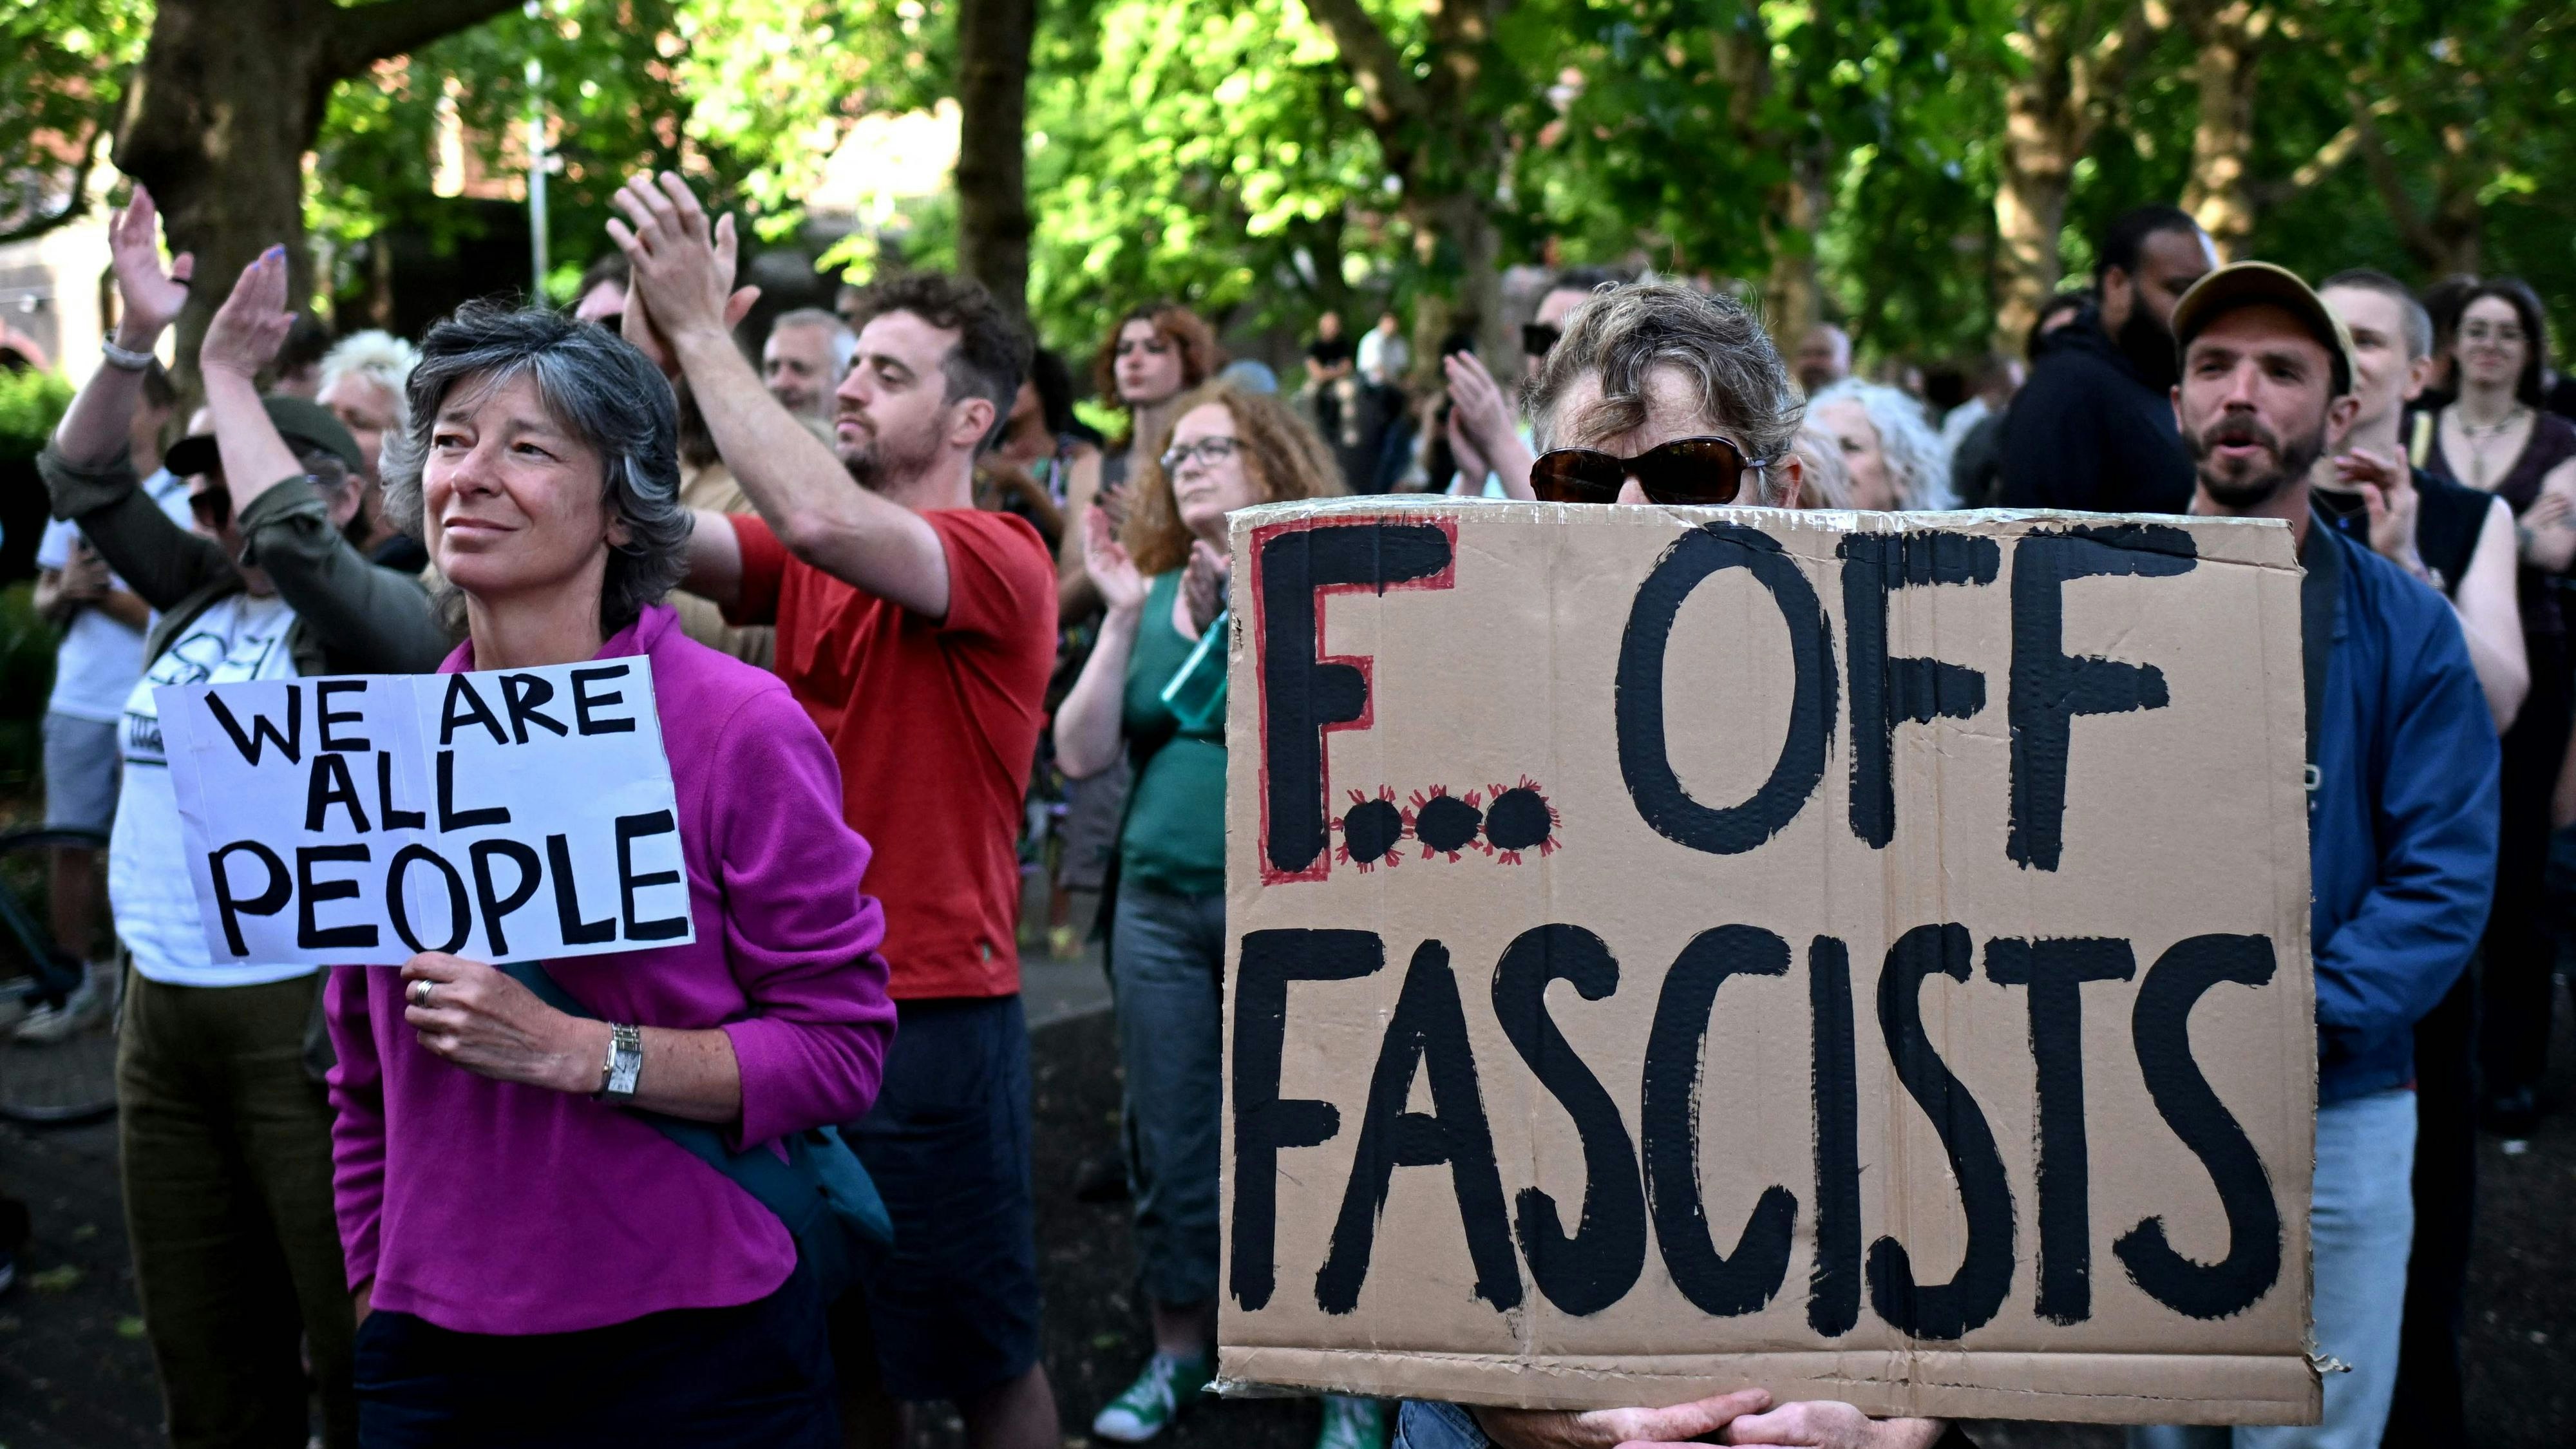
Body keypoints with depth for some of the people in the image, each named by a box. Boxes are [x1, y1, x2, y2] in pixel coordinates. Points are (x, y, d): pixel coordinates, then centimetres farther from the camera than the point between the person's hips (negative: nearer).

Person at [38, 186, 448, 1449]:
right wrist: (136, 338, -3)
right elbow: (82, 480, 11)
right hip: (164, 1008, 7)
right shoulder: (196, 596, 12)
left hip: (308, 1011, -7)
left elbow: (292, 540, -26)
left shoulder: (388, 621, -8)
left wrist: (228, 374, -17)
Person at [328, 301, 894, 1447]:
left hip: (693, 1350, -3)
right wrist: (374, 1293, 11)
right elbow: (364, 1083, 14)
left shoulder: (741, 728, -10)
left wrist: (567, 1050, -20)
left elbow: (840, 1049, -12)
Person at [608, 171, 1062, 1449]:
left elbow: (821, 519, -29)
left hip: (934, 1014, -6)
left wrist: (699, 326, -23)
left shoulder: (1002, 561, -12)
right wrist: (653, 345, -15)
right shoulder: (808, 559, 9)